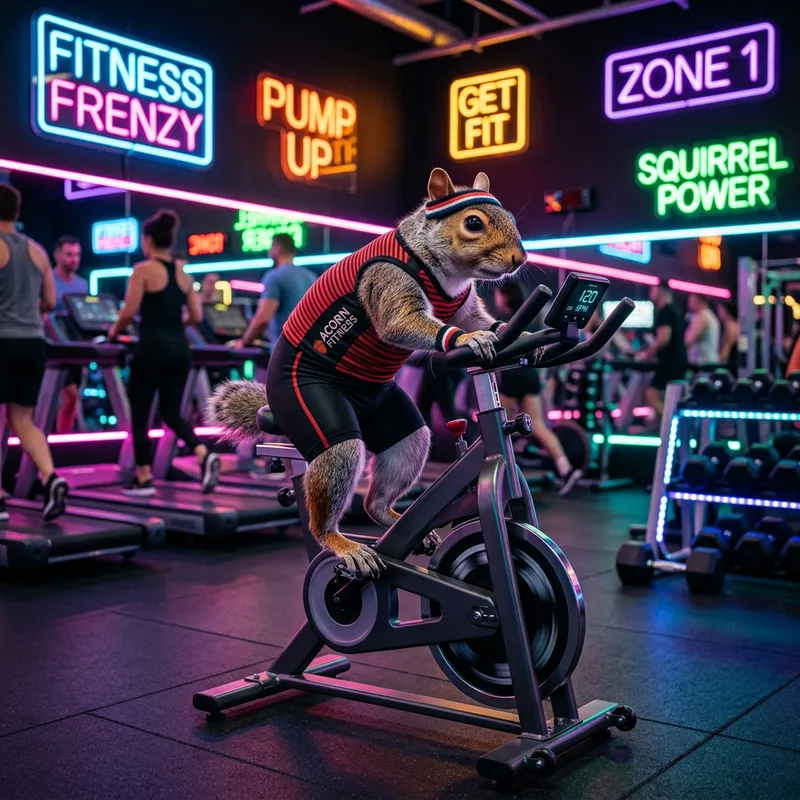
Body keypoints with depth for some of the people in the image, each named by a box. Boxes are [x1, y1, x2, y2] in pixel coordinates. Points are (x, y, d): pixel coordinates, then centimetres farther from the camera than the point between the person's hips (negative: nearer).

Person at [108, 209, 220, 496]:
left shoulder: (143, 270, -7)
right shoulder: (184, 275, 11)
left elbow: (128, 313, -11)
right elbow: (196, 316, 12)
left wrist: (115, 331, 8)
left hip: (153, 346, -6)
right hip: (179, 347, 6)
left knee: (139, 414, 7)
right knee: (171, 413, 14)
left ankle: (144, 479, 10)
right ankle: (204, 454, -8)